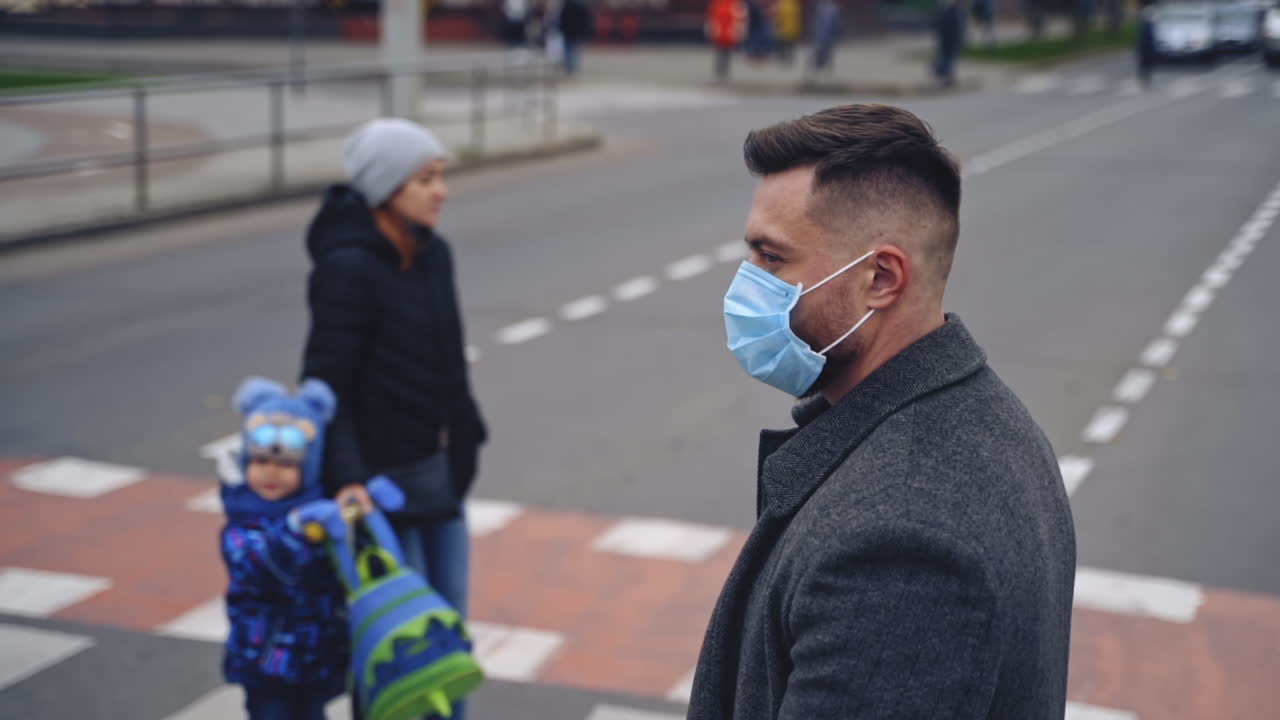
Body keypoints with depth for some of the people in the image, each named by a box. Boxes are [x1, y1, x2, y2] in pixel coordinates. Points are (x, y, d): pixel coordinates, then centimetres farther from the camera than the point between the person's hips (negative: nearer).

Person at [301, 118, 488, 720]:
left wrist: (464, 440, 18)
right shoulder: (347, 267, -18)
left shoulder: (433, 254, 6)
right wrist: (345, 478, -27)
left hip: (439, 469, 8)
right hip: (381, 477, -8)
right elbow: (326, 383, -20)